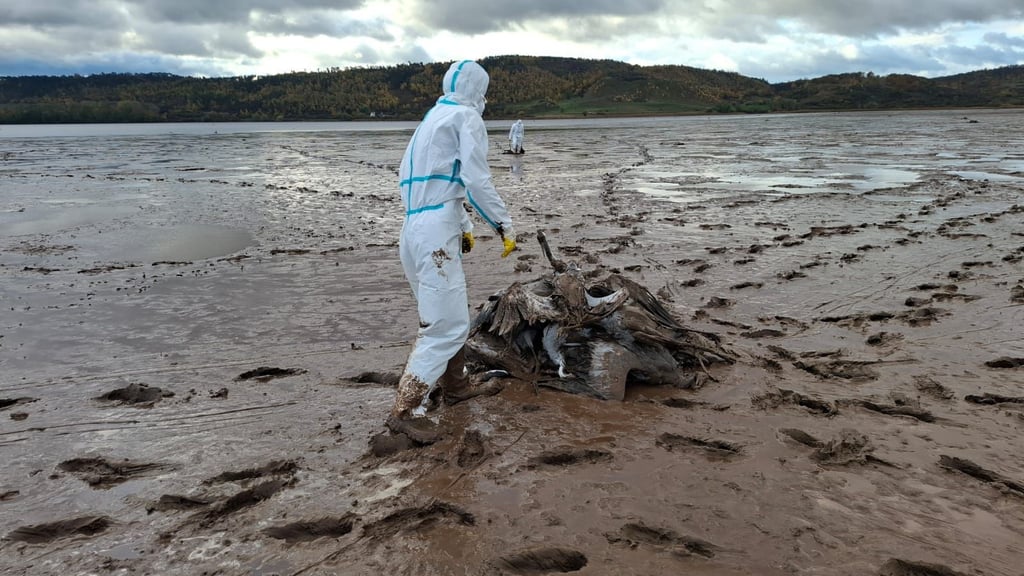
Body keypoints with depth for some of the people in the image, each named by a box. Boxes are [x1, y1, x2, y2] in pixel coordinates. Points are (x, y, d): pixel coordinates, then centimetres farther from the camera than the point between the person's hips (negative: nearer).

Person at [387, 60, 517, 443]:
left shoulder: (432, 119, 24)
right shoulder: (467, 116, -2)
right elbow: (476, 180, -12)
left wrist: (462, 225, 26)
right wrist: (504, 225, -5)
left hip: (416, 228, 10)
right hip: (436, 231, -10)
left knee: (453, 313, 21)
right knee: (448, 324, -11)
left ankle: (455, 385, 34)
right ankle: (405, 411, -12)